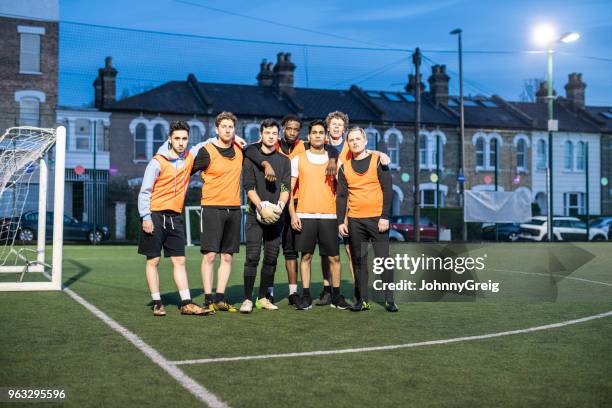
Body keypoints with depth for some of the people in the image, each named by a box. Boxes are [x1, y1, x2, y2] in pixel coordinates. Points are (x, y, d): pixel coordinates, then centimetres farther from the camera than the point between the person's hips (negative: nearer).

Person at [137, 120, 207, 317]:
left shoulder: (189, 158, 5)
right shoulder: (158, 162, -10)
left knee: (179, 261, 5)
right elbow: (144, 192, -8)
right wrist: (145, 217, -15)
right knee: (153, 261, 1)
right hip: (155, 216, -5)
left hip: (175, 217, 5)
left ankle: (186, 303, 6)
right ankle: (157, 303, 7)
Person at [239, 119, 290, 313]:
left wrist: (279, 206, -13)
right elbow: (249, 187, -3)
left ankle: (263, 297, 12)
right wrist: (262, 207, -16)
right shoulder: (251, 157, 5)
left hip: (276, 216, 3)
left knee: (271, 258, 4)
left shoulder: (284, 160, 12)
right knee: (252, 257, -9)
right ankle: (248, 299, -6)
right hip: (255, 214, -3)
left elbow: (286, 187, 5)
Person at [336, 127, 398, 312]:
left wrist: (385, 217, -10)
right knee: (359, 261, 5)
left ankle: (389, 300, 2)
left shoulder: (378, 161, 1)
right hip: (354, 220, 3)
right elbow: (341, 196, 10)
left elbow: (387, 190, -3)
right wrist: (341, 221, 2)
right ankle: (362, 300, 10)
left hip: (377, 219, -3)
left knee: (383, 259, -3)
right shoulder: (344, 167, 9)